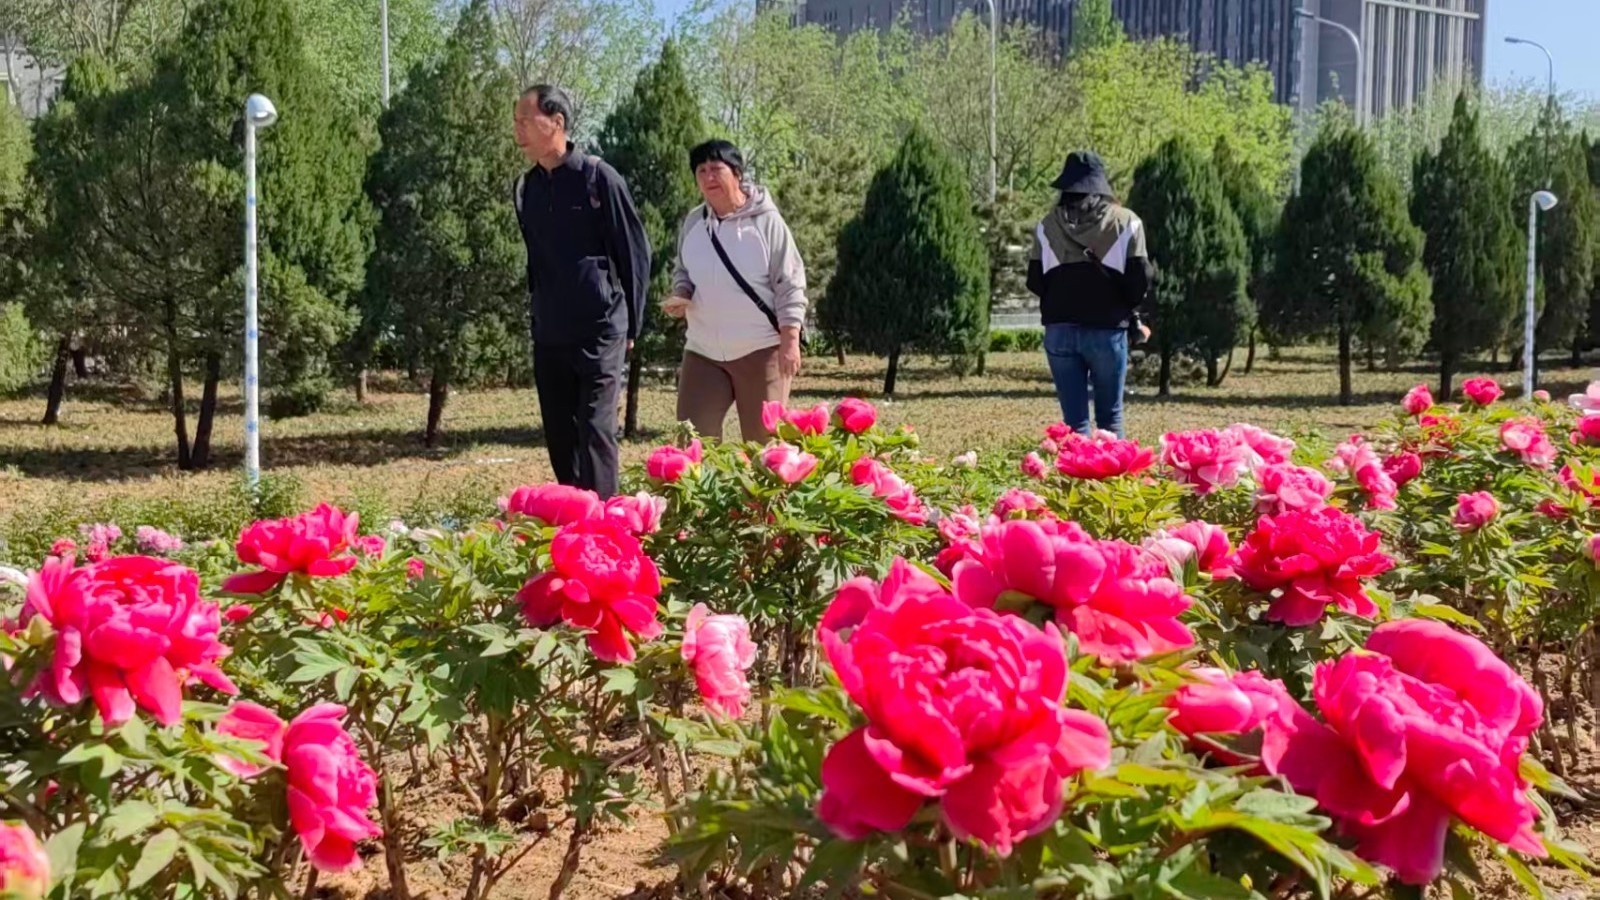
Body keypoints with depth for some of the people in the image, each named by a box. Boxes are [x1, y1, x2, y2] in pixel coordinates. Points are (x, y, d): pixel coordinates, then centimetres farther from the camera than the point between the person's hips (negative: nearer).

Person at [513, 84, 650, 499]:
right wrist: (539, 310, 15)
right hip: (549, 337, 6)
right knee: (560, 437, 10)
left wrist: (630, 325, 0)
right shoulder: (526, 188, 8)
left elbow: (635, 254, -3)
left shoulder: (599, 178, -8)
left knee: (595, 432, -9)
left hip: (599, 332, -6)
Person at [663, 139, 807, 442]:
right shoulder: (693, 222, 6)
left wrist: (790, 342, -14)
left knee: (764, 441, 3)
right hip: (703, 351, 5)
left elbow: (790, 284, -8)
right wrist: (680, 295, -4)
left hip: (760, 350, -5)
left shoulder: (766, 221, -9)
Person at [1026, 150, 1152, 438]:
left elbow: (1035, 281, 4)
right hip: (1107, 330, -1)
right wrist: (1132, 316, 16)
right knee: (1109, 418, 9)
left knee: (1074, 420, 5)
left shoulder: (1049, 224, 3)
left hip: (1060, 330, 1)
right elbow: (1139, 280, -3)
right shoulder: (1125, 222, -1)